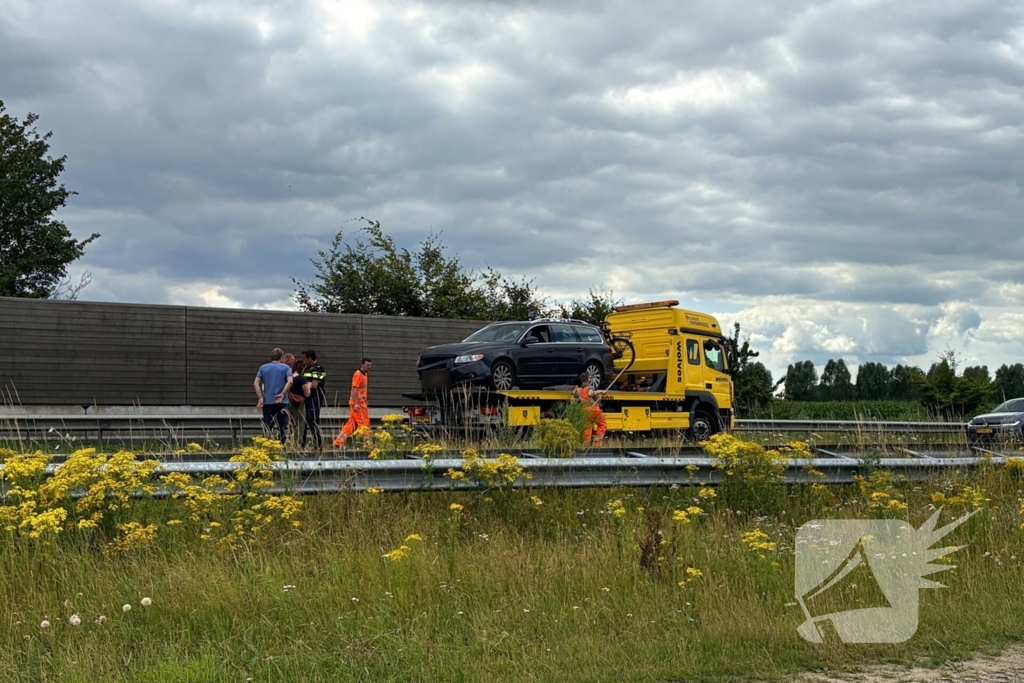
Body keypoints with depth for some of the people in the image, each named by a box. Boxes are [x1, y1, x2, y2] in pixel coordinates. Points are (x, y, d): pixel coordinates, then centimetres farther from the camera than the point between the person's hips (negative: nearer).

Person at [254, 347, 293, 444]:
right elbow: (290, 381, -15)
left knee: (267, 429, 7)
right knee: (282, 429, 3)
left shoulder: (263, 367, 9)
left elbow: (256, 383, -1)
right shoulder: (285, 368, 2)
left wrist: (261, 398, -4)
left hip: (267, 403, 2)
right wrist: (282, 394, -12)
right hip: (282, 403, -2)